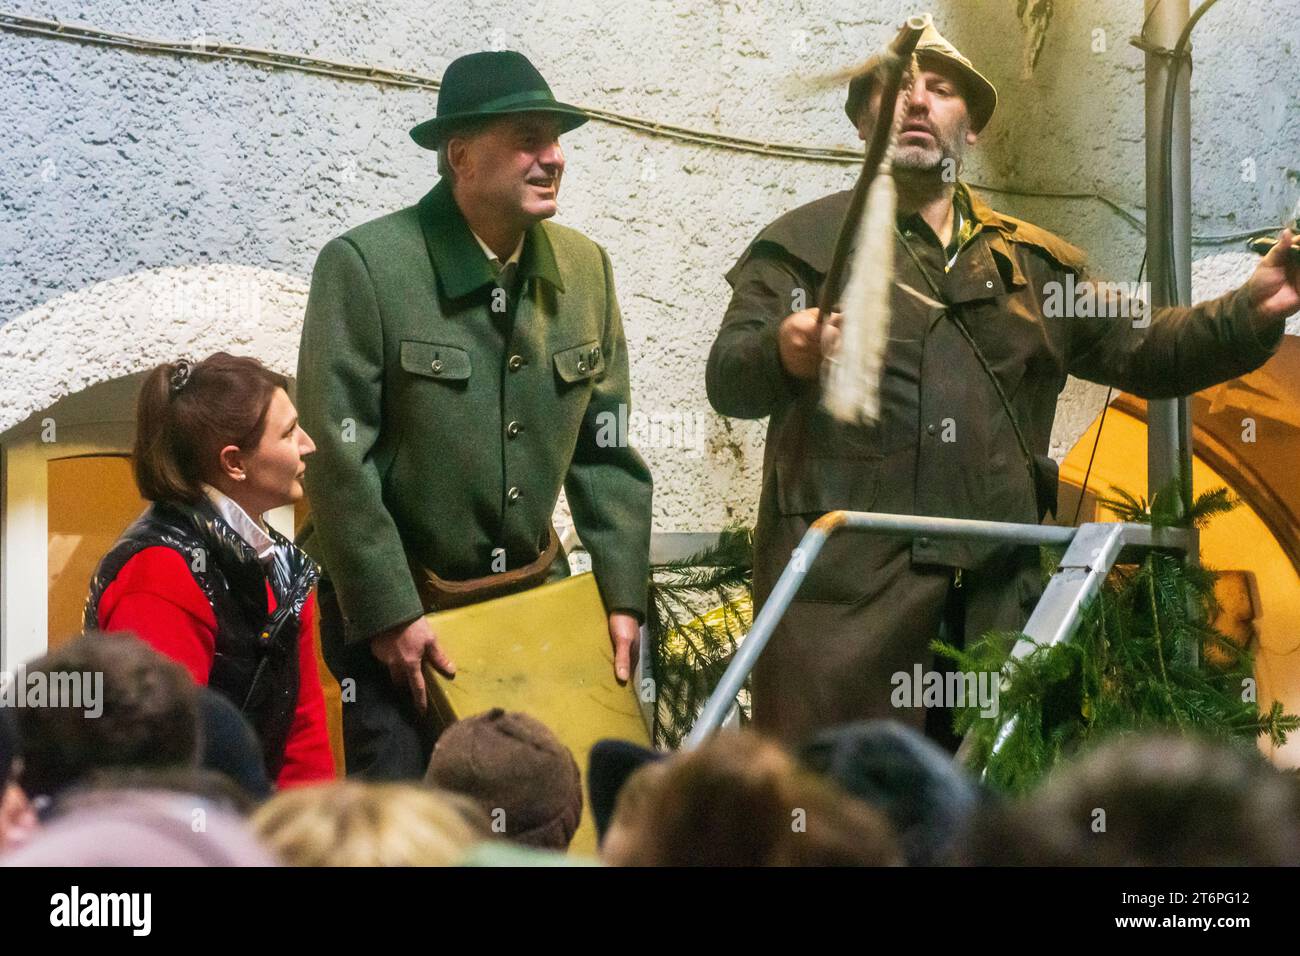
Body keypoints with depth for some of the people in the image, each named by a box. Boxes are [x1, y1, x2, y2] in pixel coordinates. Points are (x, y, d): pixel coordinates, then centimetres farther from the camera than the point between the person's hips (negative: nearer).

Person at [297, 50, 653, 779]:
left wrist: (623, 596, 2)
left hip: (534, 596, 5)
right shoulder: (365, 264, -14)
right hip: (397, 608, -5)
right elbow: (338, 460, -16)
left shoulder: (585, 268, 4)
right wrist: (389, 614, -18)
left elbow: (607, 454, 9)